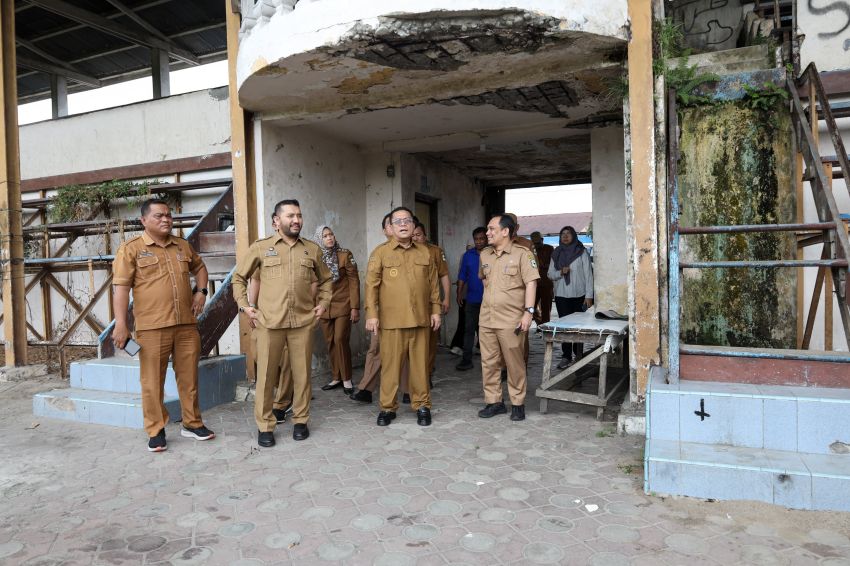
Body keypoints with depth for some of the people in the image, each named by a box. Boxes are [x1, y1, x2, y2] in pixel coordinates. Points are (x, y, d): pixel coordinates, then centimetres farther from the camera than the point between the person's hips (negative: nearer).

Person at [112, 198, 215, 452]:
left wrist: (201, 291, 12)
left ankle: (192, 424, 25)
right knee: (153, 381, 3)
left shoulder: (183, 246, 13)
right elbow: (121, 287, -7)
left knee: (189, 377, 11)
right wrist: (121, 324, -14)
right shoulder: (130, 249, -2)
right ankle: (156, 432, 16)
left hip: (187, 325, 4)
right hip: (152, 327, -4)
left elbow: (199, 267, 30)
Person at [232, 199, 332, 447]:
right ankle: (264, 426, 16)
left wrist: (323, 303, 9)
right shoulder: (261, 247, 3)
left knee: (302, 373, 7)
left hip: (303, 322, 2)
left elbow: (325, 279, 21)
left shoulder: (312, 249, 9)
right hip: (269, 322, -2)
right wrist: (244, 305, 2)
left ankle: (301, 420, 23)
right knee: (266, 375, 3)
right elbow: (238, 277, 11)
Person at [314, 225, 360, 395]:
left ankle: (347, 379, 3)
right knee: (330, 342, 8)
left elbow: (354, 281, -5)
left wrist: (355, 307, -9)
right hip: (324, 307, 3)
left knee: (340, 340, -9)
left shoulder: (345, 255, -4)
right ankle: (336, 378, 19)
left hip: (343, 305, -3)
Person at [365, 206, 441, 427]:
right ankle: (387, 407, 16)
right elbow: (371, 285, -2)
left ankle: (422, 405, 20)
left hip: (420, 319, 3)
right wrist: (371, 314, -8)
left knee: (420, 364, 8)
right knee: (390, 365, 3)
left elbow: (433, 284, 14)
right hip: (391, 320, -2)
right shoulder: (380, 252, 2)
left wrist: (436, 310, 8)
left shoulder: (424, 252, 11)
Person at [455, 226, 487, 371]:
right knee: (469, 329, 1)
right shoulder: (468, 255, 5)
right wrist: (459, 294, 2)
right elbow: (462, 276, 7)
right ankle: (466, 360, 4)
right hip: (472, 299, 2)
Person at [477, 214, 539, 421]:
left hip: (511, 320, -6)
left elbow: (531, 283, -12)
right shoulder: (485, 254, 11)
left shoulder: (522, 254, -7)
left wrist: (528, 312, -18)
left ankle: (517, 404, 17)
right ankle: (493, 402, 21)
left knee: (515, 363, 4)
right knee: (488, 362, 9)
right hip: (486, 319, 6)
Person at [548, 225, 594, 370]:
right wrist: (561, 272, -11)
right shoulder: (556, 254, 10)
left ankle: (578, 355, 11)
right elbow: (550, 274, 11)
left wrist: (589, 295, -8)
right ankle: (566, 356, 4)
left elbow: (588, 274, -3)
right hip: (561, 295, 3)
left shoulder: (581, 252, 0)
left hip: (579, 295, -2)